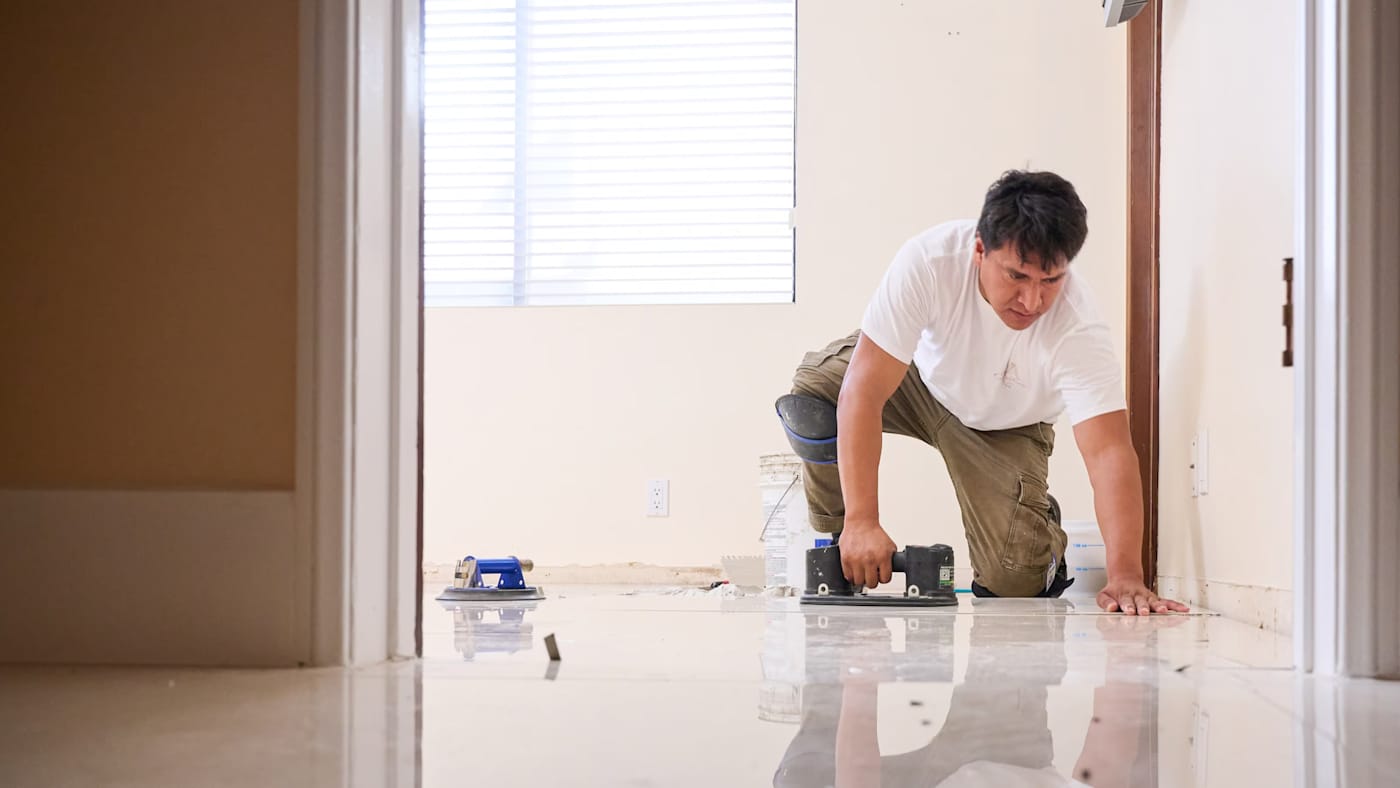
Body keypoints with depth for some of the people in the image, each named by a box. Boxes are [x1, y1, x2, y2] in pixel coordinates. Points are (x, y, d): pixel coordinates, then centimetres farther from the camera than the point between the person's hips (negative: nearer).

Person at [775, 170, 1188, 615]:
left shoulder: (1079, 329, -36)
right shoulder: (929, 261, -38)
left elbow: (1109, 453, -39)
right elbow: (864, 391, -39)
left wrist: (1125, 576, -52)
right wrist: (862, 522, -44)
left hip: (1006, 428, 0)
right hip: (924, 374, 1)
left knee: (1015, 581, -17)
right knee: (811, 397, -29)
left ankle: (1040, 534, 21)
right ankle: (838, 541, -3)